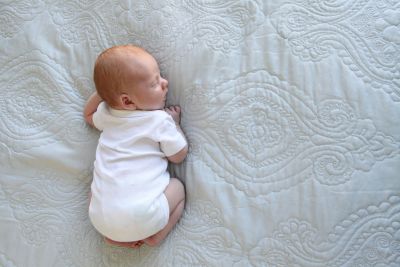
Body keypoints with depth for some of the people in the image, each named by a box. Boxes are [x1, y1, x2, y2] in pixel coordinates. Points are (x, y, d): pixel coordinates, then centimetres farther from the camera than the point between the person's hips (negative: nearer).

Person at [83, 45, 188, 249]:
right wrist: (175, 122, 14)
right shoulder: (160, 119, -7)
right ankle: (155, 236, 7)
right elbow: (178, 156, 3)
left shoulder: (106, 112, 10)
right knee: (177, 187, 19)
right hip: (141, 215, -4)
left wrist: (102, 91, 22)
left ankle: (113, 235, 19)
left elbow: (88, 115, 33)